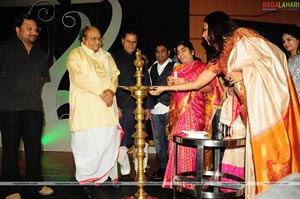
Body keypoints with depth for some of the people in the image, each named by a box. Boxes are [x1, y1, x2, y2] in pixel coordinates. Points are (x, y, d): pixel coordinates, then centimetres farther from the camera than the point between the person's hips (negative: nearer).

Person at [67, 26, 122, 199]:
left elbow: (115, 75, 12)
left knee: (109, 142, 2)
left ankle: (108, 175, 12)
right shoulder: (76, 55, 3)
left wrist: (111, 90, -9)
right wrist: (101, 92, -15)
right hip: (86, 108, -4)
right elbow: (79, 78, -10)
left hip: (107, 108, 5)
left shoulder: (106, 56, 20)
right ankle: (85, 181, 2)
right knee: (87, 143, -6)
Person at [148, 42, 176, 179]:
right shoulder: (151, 69, 18)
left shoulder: (174, 66, 1)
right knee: (158, 139, 9)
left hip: (169, 107, -5)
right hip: (156, 108, 6)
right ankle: (162, 167, 19)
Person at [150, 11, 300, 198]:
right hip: (251, 105, 7)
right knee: (260, 149, 5)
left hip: (269, 97, -7)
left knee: (272, 146, -7)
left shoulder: (243, 35, -2)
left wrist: (244, 73, -12)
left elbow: (275, 57, -9)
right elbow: (197, 83, 18)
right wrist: (165, 88, 20)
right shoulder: (220, 57, 17)